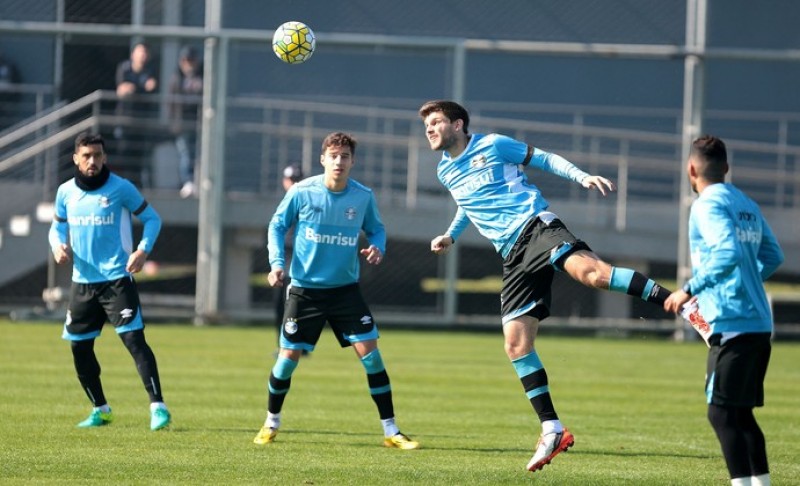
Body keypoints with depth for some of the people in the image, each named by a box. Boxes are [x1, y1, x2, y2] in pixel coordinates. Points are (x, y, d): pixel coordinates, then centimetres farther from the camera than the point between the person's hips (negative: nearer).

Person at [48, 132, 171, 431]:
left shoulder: (120, 188, -6)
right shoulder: (66, 192, 5)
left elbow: (152, 219, 1)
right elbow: (57, 227, 19)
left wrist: (143, 250, -15)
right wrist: (58, 246, -4)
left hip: (117, 279, -5)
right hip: (82, 281, 5)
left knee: (134, 339, -16)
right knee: (79, 347, 8)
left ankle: (157, 407, -16)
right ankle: (100, 409, 24)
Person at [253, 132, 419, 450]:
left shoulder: (363, 197, -5)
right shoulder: (302, 192, -10)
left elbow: (375, 229, 11)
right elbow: (277, 225, 2)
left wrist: (377, 247, -12)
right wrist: (277, 262, -11)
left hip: (346, 289, 1)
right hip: (304, 289, -1)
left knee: (369, 351, -9)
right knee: (288, 357, 0)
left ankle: (391, 431, -2)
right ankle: (271, 424, 24)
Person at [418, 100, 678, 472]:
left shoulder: (493, 145, 5)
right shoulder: (446, 172, 21)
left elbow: (543, 159, 9)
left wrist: (582, 177, -3)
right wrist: (450, 236, 30)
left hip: (536, 226, -6)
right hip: (513, 256, 6)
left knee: (589, 271, -36)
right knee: (516, 344, -6)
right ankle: (552, 431, -3)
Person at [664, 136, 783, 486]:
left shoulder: (707, 205, -9)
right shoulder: (747, 204, 16)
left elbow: (728, 253, -23)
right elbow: (772, 256, 22)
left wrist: (691, 290, -19)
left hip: (731, 323, -9)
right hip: (760, 323, 9)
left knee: (722, 414, -8)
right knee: (741, 413, 17)